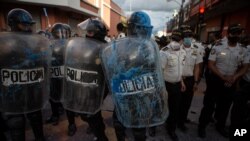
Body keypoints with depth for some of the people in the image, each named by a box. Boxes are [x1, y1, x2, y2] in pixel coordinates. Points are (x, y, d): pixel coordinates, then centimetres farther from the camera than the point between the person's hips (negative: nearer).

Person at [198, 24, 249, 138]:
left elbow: (244, 67, 5)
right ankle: (202, 125, 19)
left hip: (231, 83, 4)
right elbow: (211, 65, -10)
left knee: (225, 105, 17)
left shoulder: (243, 51, 4)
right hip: (216, 80, -4)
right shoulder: (217, 48, -7)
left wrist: (234, 77, -13)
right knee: (209, 104, 3)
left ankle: (220, 126, 37)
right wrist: (223, 77, -18)